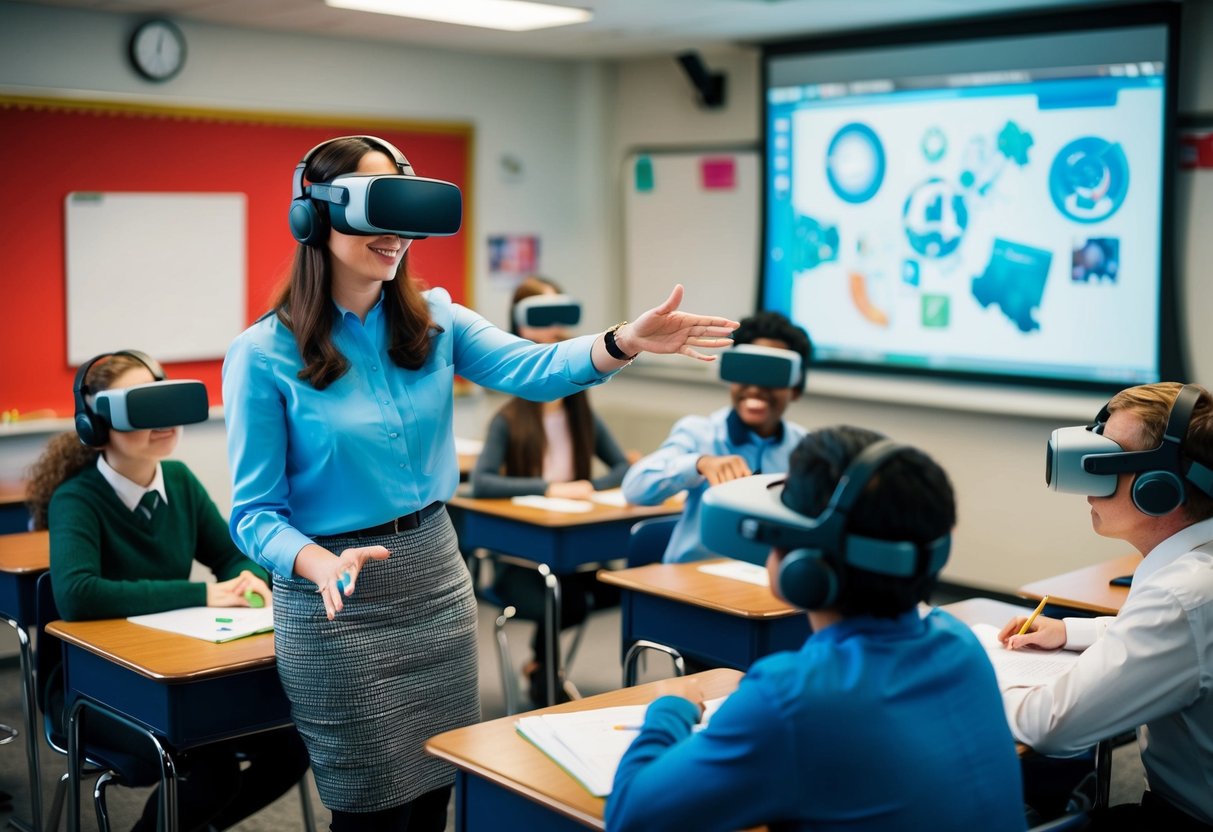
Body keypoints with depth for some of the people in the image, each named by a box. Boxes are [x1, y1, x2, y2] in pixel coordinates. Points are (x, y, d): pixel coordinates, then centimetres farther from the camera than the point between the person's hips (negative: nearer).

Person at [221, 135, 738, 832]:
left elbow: (531, 369, -15)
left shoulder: (432, 319, 1)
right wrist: (320, 564, -32)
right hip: (339, 598, -4)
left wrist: (626, 342, -34)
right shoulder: (264, 355, -12)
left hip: (438, 575, 5)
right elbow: (255, 510, -11)